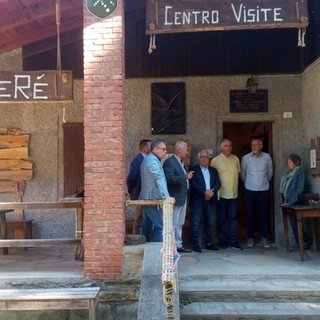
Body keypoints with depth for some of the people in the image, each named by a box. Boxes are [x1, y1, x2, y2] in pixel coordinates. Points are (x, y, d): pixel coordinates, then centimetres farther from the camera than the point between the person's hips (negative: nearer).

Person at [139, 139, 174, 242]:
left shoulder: (148, 159, 20)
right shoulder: (152, 160, -13)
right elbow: (160, 178, -25)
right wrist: (166, 196, -33)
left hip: (146, 198, 10)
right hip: (153, 199, -10)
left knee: (147, 227, 12)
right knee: (161, 226, -11)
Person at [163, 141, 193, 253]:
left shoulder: (181, 162, 16)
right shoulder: (169, 162, -14)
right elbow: (169, 178, -24)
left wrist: (187, 176, 6)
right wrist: (185, 177, -27)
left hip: (183, 197, 10)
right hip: (175, 198, -10)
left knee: (180, 224, 15)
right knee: (173, 224, -3)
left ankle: (178, 245, 23)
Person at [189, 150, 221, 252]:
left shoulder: (213, 170, 17)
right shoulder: (193, 170, 2)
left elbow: (218, 183, 6)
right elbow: (193, 184, -11)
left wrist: (212, 191, -12)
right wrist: (205, 192, -19)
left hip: (210, 200, 5)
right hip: (197, 200, -4)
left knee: (209, 222, 9)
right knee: (196, 223, -2)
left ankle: (209, 243, 17)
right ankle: (196, 244, 4)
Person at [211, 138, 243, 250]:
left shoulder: (235, 159, 7)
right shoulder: (215, 160, -5)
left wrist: (234, 183, 9)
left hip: (234, 193, 3)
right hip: (221, 194, -3)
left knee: (233, 217, 6)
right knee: (222, 218, 7)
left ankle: (233, 241, 13)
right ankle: (223, 240, 18)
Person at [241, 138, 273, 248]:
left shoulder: (267, 157, -3)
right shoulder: (245, 158, -6)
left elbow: (270, 171, 11)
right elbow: (242, 172, 7)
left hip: (264, 190, 1)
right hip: (249, 190, -1)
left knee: (264, 214, 5)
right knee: (250, 214, 3)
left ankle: (264, 238, 15)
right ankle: (250, 238, 13)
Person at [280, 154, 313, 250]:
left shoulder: (299, 172, -8)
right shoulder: (287, 172, 12)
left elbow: (299, 189, -13)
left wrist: (290, 201, -16)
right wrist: (284, 200, 7)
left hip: (293, 202, -7)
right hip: (286, 201, 7)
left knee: (294, 222, -6)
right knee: (293, 222, 8)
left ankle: (308, 239, 10)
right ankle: (298, 243, 15)